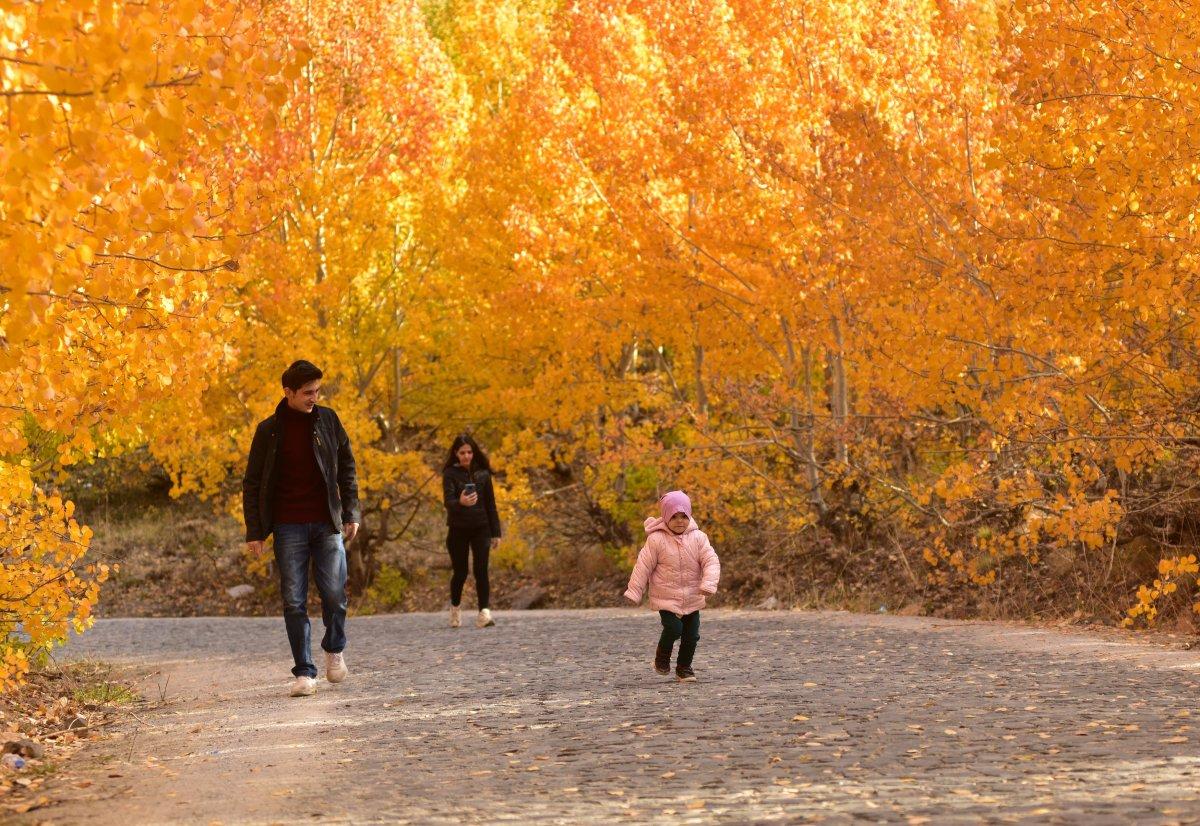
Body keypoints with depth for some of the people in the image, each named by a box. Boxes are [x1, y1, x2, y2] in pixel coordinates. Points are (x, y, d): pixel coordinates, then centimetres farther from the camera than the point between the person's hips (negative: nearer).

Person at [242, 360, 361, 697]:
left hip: (327, 524, 1)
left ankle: (334, 650, 23)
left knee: (334, 594, -4)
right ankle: (304, 673, 4)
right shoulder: (269, 430, 0)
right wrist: (254, 531, -2)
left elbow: (347, 468, 11)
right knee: (294, 602, -2)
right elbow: (252, 483, 4)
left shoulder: (328, 420, 5)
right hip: (289, 527, -1)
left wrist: (351, 513, 3)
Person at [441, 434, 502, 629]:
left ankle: (484, 613, -12)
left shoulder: (483, 473, 5)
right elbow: (448, 501, -17)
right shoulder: (450, 474, -3)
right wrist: (460, 502, -40)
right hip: (458, 529, -1)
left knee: (481, 571, -9)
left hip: (480, 528, 1)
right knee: (460, 572, 6)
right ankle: (455, 609, 29)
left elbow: (490, 504, 8)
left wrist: (495, 532, 6)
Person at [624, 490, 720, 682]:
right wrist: (634, 592, -8)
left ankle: (684, 667, 25)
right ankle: (662, 656, 13)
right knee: (674, 629, -16)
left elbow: (711, 561, -8)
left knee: (691, 634, 5)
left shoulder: (698, 538, -3)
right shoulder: (657, 539, -10)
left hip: (692, 598, 3)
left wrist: (709, 584, -24)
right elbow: (644, 565, -7)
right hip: (666, 597, -3)